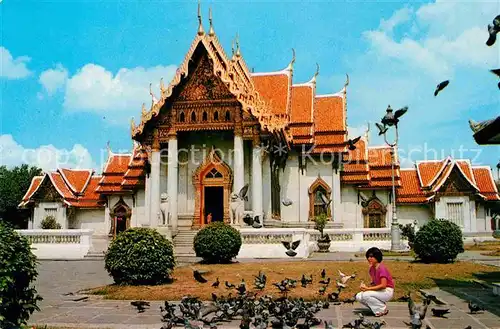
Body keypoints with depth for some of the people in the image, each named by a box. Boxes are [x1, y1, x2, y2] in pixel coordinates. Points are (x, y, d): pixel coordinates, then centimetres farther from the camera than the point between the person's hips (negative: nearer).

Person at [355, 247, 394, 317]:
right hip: (379, 290, 8)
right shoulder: (372, 269, 4)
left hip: (387, 291, -8)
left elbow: (383, 285, -27)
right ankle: (378, 307, 8)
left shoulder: (381, 268, -21)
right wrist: (365, 287, -12)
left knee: (366, 295, -28)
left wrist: (368, 288, -25)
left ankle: (382, 309, -7)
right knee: (358, 297, -5)